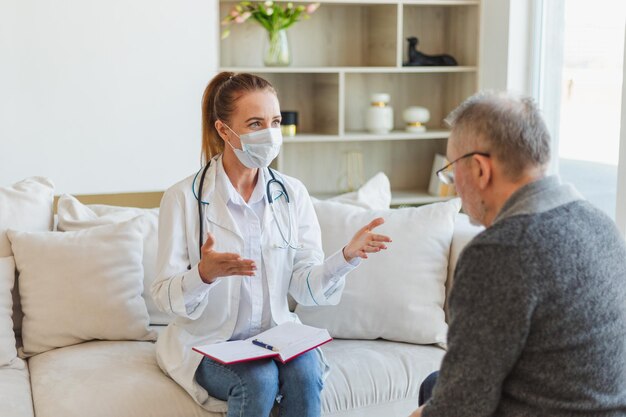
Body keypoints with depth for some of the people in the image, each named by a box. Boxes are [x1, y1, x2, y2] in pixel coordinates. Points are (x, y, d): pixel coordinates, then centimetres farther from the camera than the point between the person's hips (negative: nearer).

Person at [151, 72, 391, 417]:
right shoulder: (183, 199, -9)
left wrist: (347, 256, -23)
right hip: (207, 342, -3)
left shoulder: (292, 194, 2)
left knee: (305, 372, -27)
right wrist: (204, 274, -33)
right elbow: (165, 295, -12)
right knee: (258, 379, -30)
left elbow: (305, 286, -4)